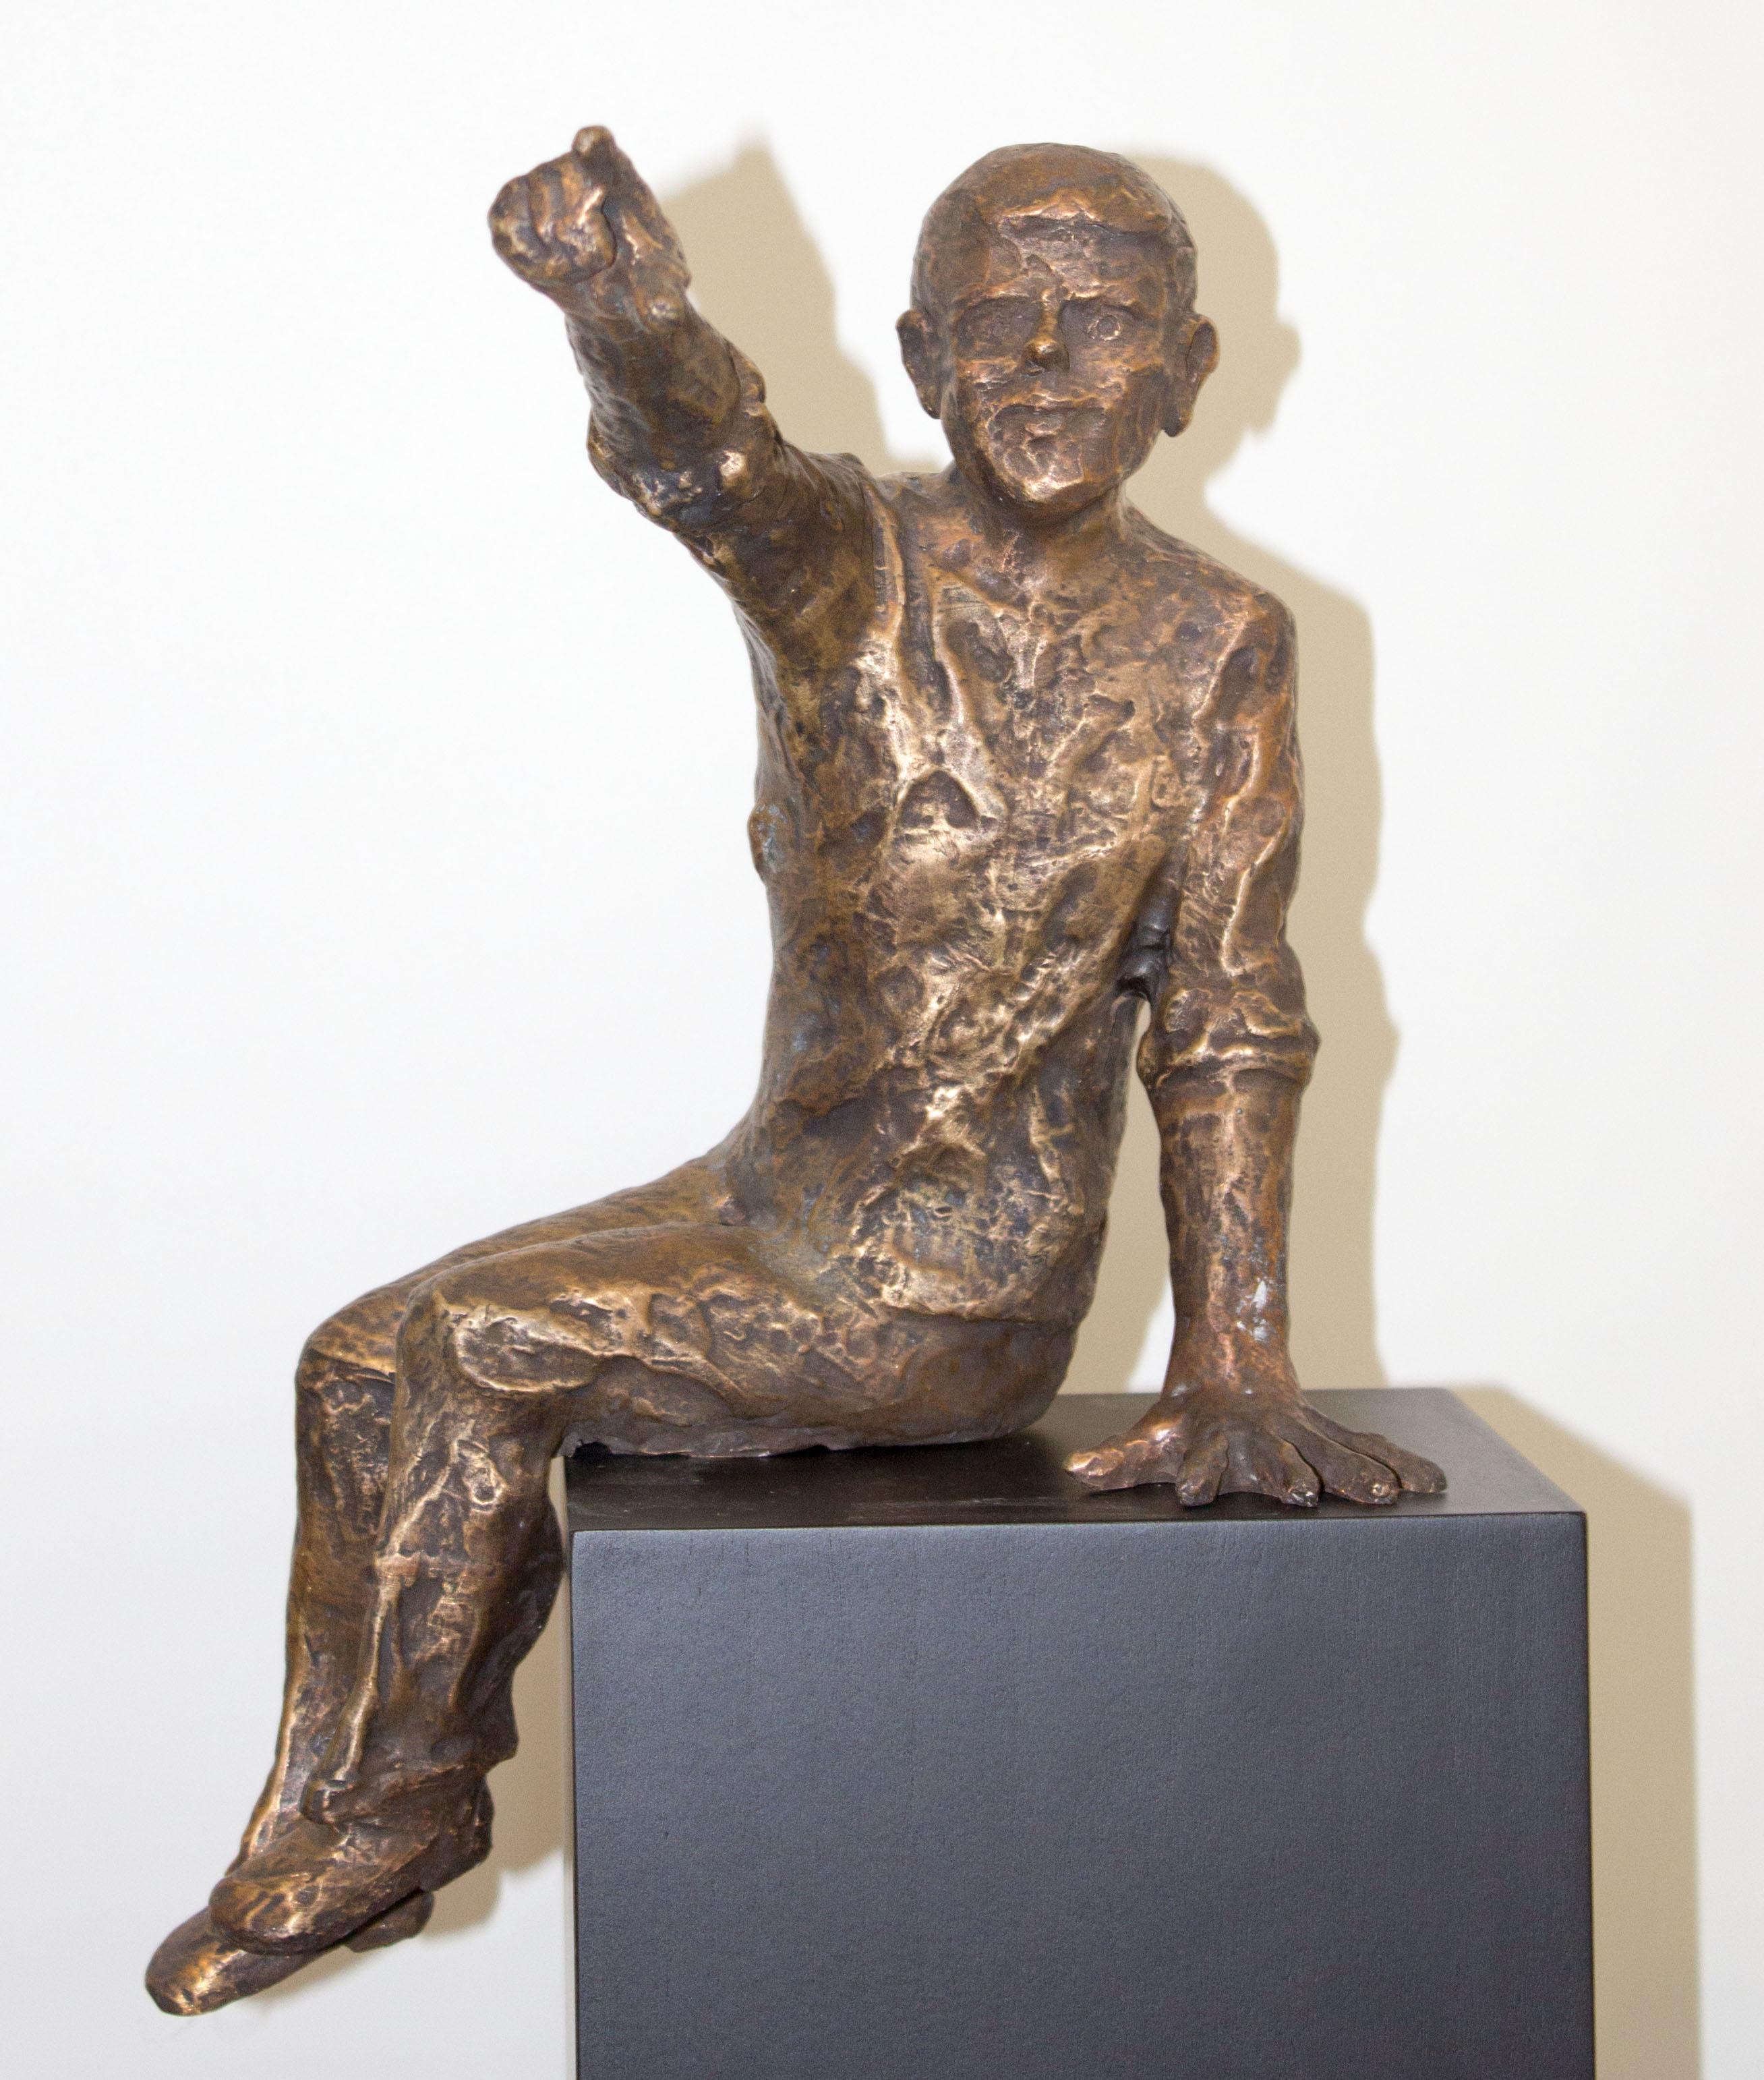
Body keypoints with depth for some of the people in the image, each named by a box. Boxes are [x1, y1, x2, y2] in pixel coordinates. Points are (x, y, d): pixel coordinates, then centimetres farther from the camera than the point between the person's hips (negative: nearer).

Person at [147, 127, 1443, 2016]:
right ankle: (383, 1818, 20)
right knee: (370, 1363, 1)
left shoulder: (1221, 649, -7)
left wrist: (1236, 1368, -8)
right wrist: (621, 305, -53)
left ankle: (369, 1826, 11)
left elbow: (1230, 1028, -4)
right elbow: (702, 455, -29)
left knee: (472, 1353, -13)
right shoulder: (842, 562, -4)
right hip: (778, 1202, 5)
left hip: (968, 1279, -4)